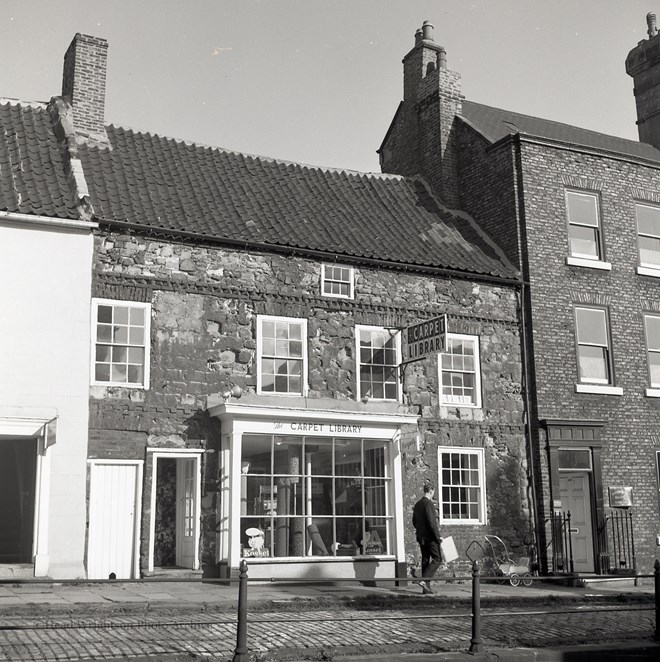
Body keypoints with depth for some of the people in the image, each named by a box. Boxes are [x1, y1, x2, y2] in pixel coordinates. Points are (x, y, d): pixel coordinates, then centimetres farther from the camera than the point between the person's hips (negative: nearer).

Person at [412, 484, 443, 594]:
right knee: (437, 559, -2)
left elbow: (414, 522, 17)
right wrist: (438, 535, -16)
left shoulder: (417, 504, 12)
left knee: (425, 560, 11)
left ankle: (426, 587, 10)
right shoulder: (428, 503, -14)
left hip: (421, 537, 8)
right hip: (430, 537, -8)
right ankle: (424, 580, -14)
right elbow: (431, 522, -20)